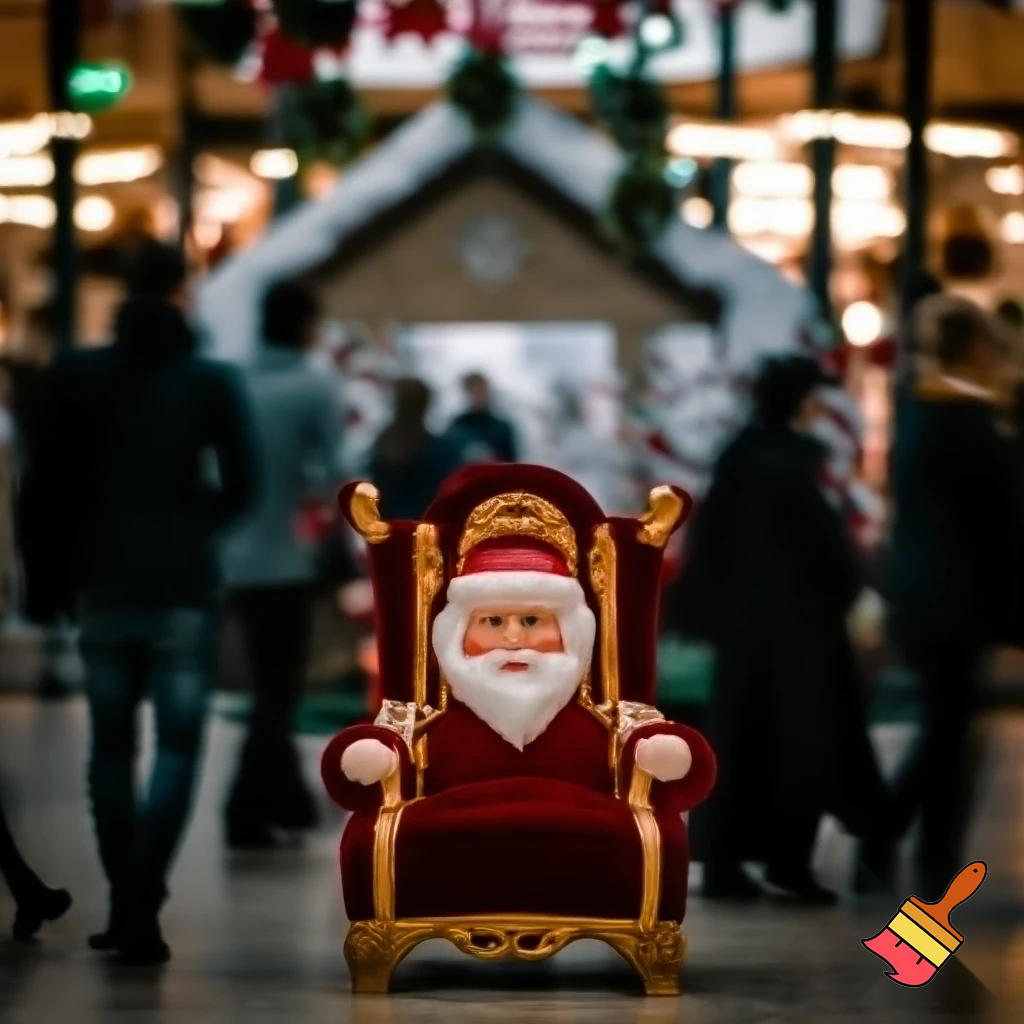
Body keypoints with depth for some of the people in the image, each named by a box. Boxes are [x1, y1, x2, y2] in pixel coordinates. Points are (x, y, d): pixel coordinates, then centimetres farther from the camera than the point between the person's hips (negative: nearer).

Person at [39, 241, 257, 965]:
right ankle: (141, 912, -12)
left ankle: (125, 906, 16)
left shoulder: (77, 376, 0)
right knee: (177, 747, 1)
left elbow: (57, 480, 1)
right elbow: (240, 487, -3)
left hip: (105, 585, 2)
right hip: (182, 587, -2)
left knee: (112, 745, 15)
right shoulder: (211, 382, -5)